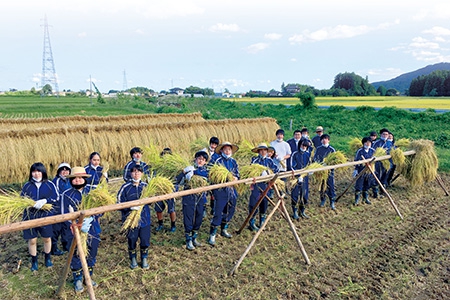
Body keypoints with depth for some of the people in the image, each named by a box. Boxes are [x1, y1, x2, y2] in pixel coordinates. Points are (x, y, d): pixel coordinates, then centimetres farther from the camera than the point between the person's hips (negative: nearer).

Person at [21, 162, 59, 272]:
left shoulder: (49, 184, -3)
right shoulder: (27, 185, 1)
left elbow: (56, 198, -7)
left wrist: (45, 201, -24)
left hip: (46, 215, -1)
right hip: (30, 216, 1)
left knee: (47, 238, 12)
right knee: (32, 240, 6)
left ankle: (48, 258, 34)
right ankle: (34, 261, 26)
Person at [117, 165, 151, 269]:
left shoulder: (145, 186, 0)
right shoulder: (125, 187, -9)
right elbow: (119, 203, -9)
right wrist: (131, 207, -24)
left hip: (145, 219, 2)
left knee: (145, 241, 9)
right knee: (132, 241, 12)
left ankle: (144, 259, 34)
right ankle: (133, 259, 37)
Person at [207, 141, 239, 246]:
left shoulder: (233, 162, 12)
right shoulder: (216, 161, -7)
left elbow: (237, 174, 15)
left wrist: (235, 178, -8)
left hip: (232, 189, 7)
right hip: (220, 190, -6)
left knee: (230, 211, 17)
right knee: (218, 213, -7)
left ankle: (224, 230, 37)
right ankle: (212, 235, 3)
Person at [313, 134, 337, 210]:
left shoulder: (332, 149, 2)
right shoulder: (318, 149, 7)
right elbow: (315, 158, 9)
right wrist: (316, 163, -11)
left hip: (329, 170, -2)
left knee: (330, 186, -5)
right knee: (321, 186, 10)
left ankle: (332, 202, 2)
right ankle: (322, 200, 24)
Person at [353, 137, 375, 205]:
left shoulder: (372, 151, 2)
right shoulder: (359, 151, -10)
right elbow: (356, 161, -5)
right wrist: (355, 169, -8)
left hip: (369, 170, 4)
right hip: (361, 170, -4)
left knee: (367, 185, 13)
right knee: (359, 185, -2)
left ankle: (365, 198, 28)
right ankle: (357, 200, 6)